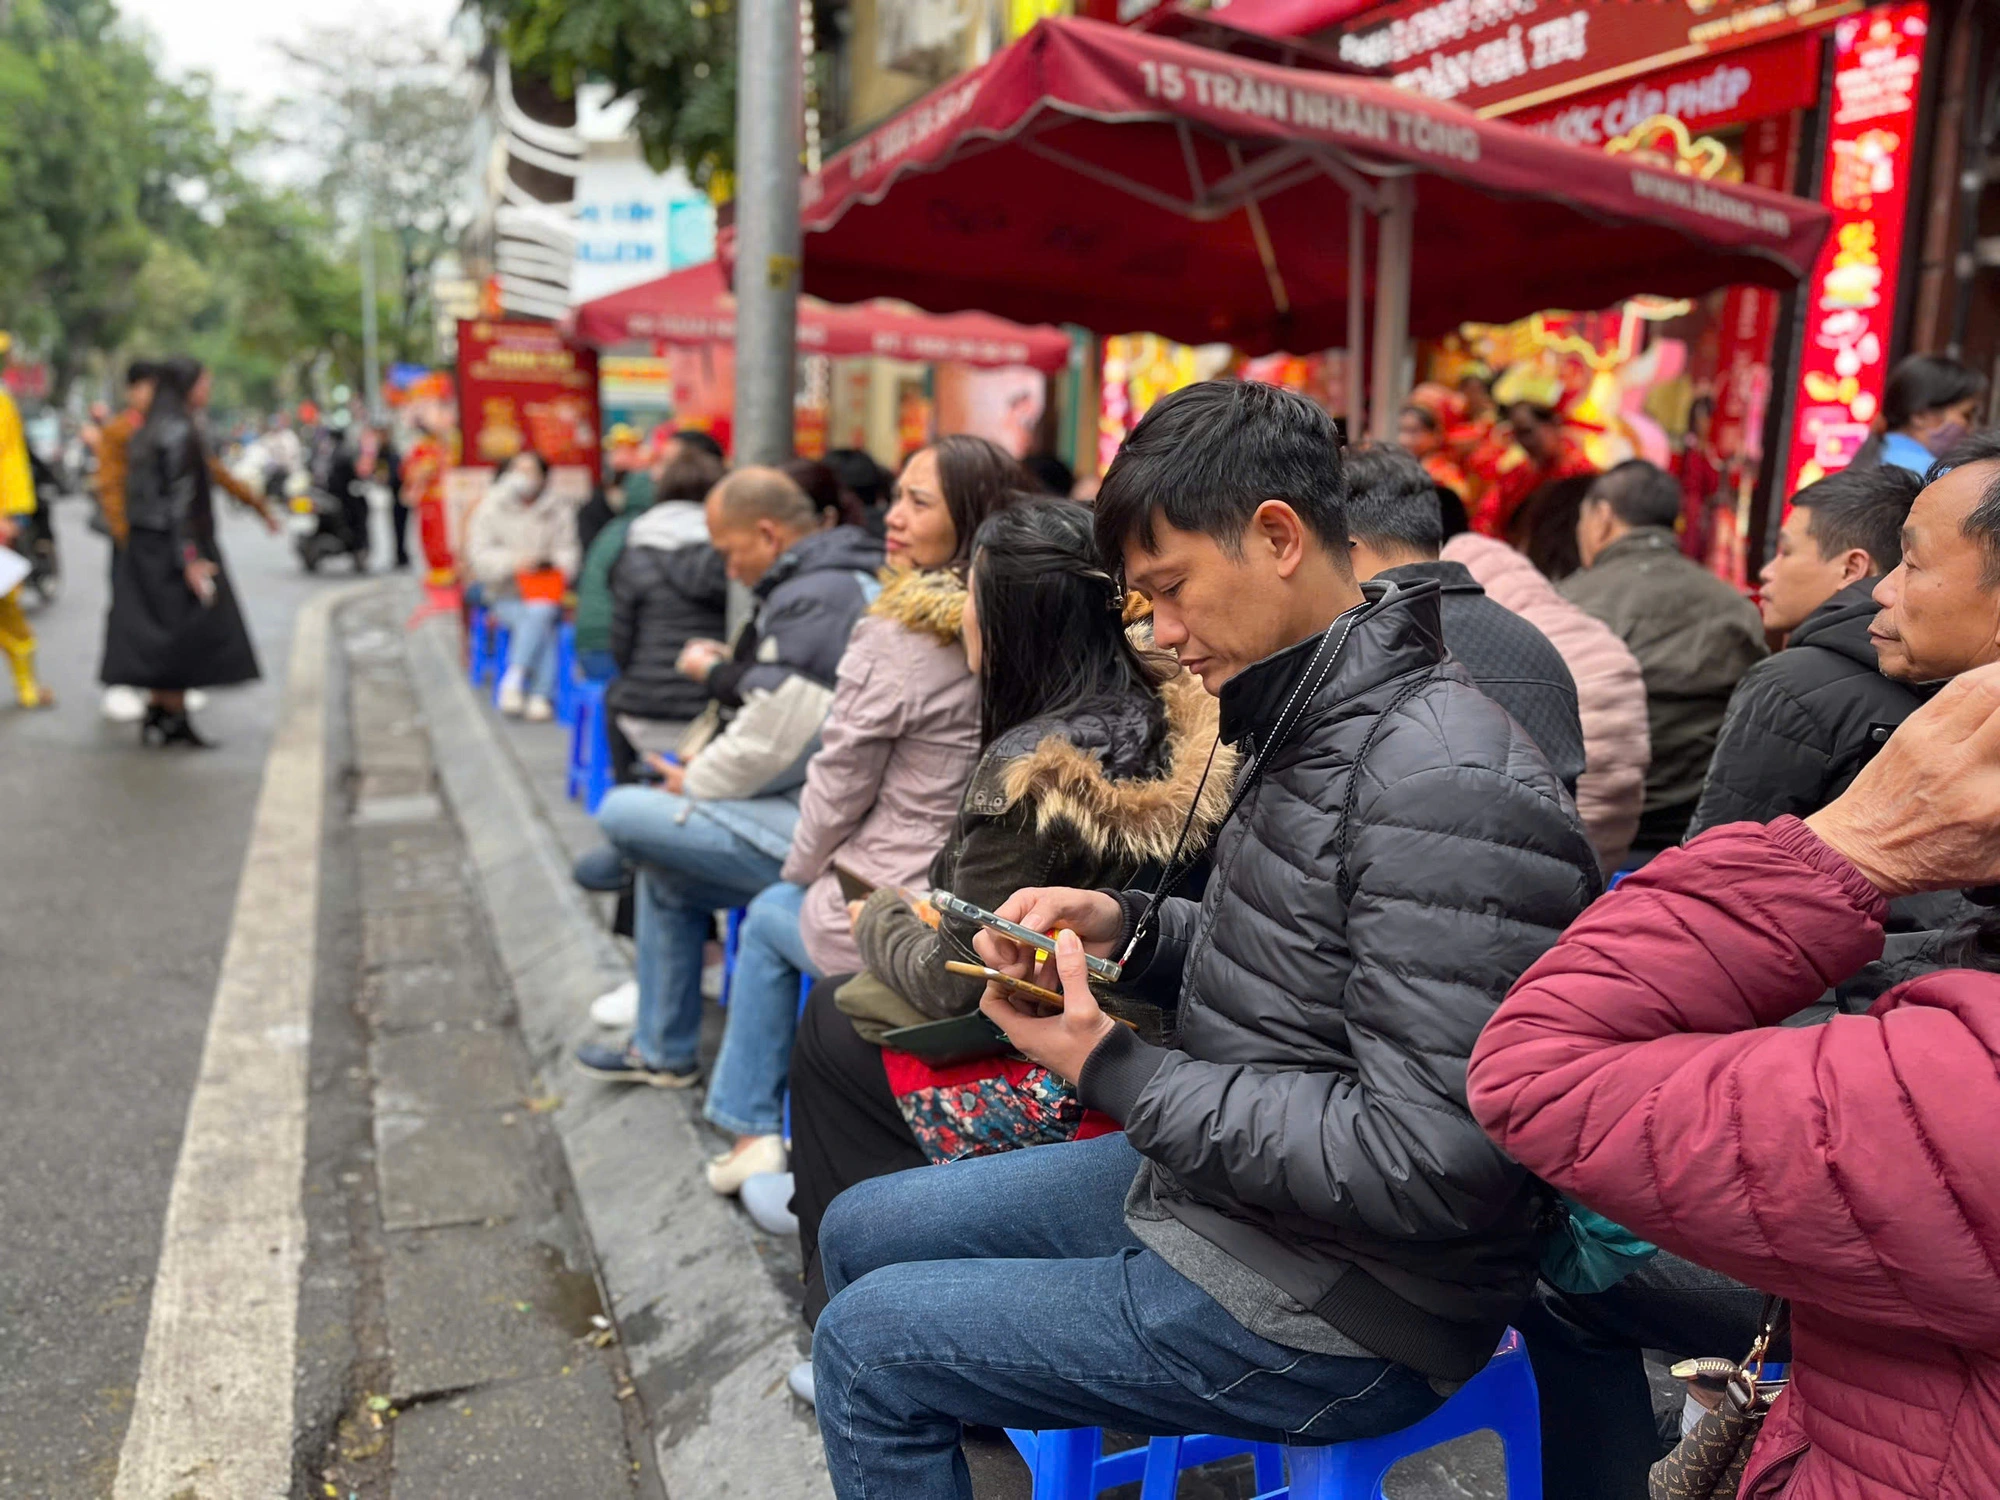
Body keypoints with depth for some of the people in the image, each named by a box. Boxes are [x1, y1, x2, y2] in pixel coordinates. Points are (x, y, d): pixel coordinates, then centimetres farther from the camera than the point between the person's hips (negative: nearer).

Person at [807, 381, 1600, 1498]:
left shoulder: (1446, 783, -27)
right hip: (1205, 1180, 9)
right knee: (861, 1234, 16)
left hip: (1334, 1310, -9)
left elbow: (1426, 1162, -29)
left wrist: (1114, 1073, -23)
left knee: (867, 1344, -5)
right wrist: (1128, 928, -3)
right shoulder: (1316, 723, 4)